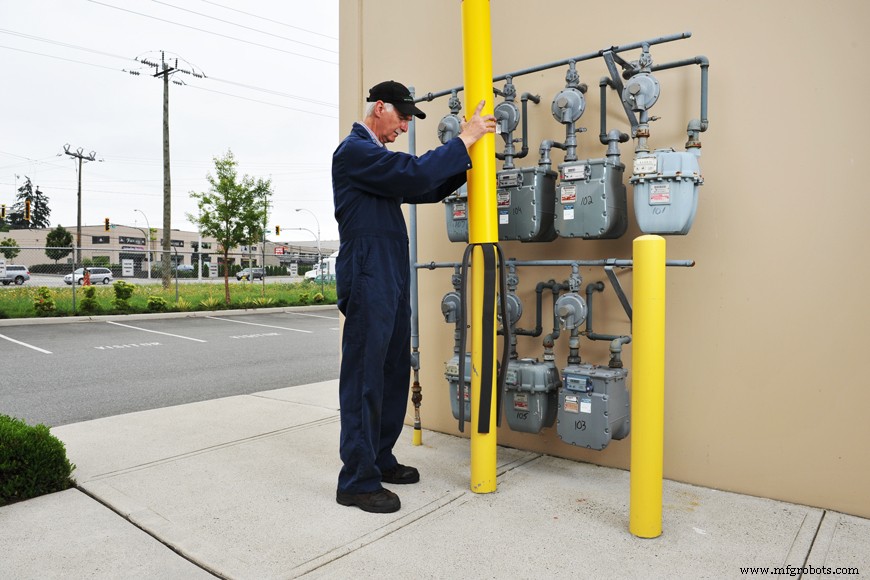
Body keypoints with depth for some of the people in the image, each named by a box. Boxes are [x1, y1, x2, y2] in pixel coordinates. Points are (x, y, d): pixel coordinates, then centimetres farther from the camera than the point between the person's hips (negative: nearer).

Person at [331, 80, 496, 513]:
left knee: (394, 375, 14)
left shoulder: (376, 154, 23)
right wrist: (464, 140, -10)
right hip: (367, 280, -10)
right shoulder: (355, 151, -8)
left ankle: (380, 460, 26)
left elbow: (425, 190, 20)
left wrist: (466, 162, 8)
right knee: (364, 380, -5)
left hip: (392, 282, 10)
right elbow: (416, 173, -20)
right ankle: (357, 481, 4)